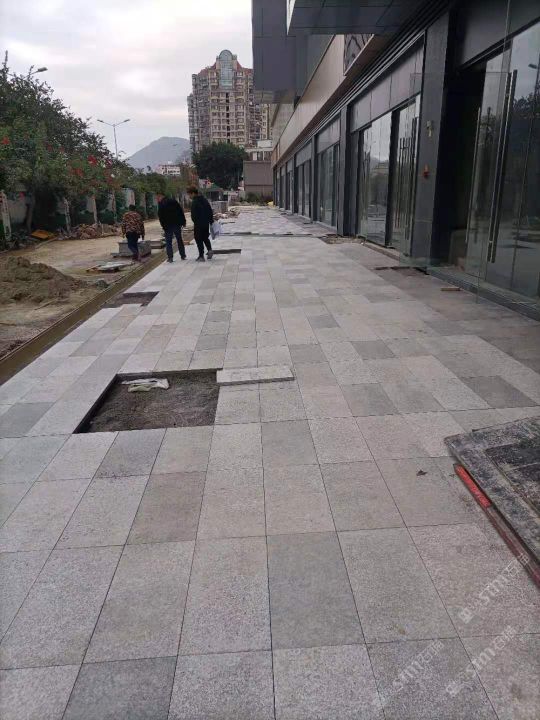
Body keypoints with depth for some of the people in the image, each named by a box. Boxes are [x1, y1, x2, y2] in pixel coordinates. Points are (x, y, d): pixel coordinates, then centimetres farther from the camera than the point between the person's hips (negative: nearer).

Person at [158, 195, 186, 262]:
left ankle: (170, 257, -4)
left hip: (168, 225, -3)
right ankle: (183, 256, 17)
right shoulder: (174, 201, 9)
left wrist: (163, 226, -5)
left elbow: (160, 216, -7)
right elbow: (181, 212, 5)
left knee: (168, 242, 3)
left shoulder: (161, 204, 0)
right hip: (177, 224, 3)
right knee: (179, 240, 14)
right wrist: (183, 222, 6)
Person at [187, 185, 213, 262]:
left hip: (198, 224, -7)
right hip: (206, 223, 7)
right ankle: (210, 249, 0)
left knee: (199, 239, 3)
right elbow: (210, 210, 11)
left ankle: (201, 256, 3)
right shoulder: (204, 199, 8)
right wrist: (211, 220, 16)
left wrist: (195, 222, -2)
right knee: (205, 238, 22)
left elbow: (194, 215, -18)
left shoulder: (194, 202, -16)